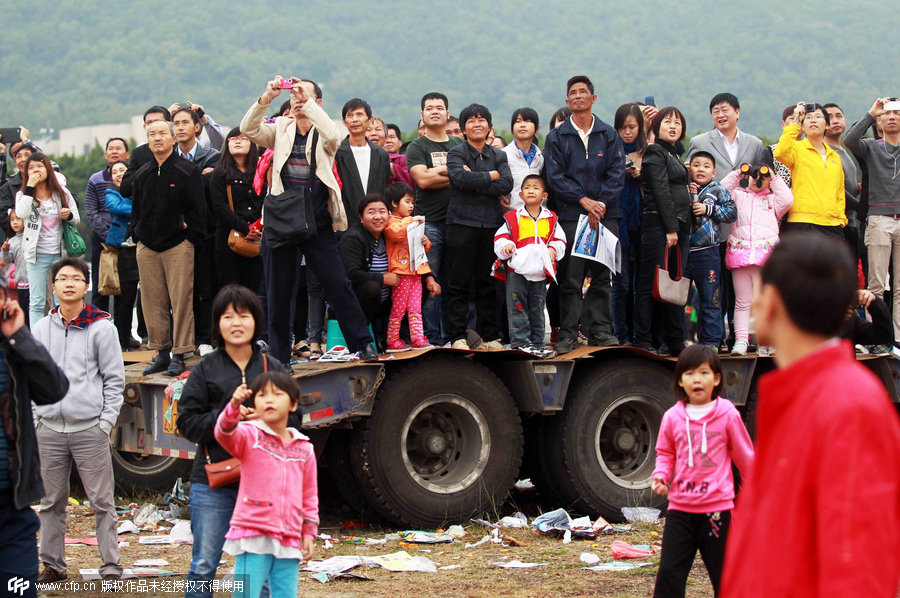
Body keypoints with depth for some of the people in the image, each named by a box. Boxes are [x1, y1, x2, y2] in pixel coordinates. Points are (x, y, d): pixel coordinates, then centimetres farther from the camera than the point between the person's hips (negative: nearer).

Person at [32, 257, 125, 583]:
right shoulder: (40, 329, 10)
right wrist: (35, 416, 7)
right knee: (51, 501, 8)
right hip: (49, 430, 3)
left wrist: (107, 421, -4)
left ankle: (111, 565, 4)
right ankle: (52, 564, 18)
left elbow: (114, 379, 2)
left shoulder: (102, 328, 0)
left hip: (90, 429, -3)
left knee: (102, 501, -2)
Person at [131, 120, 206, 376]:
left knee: (181, 301, -6)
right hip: (146, 247, 5)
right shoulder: (142, 174, 14)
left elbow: (199, 208, -2)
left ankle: (179, 355, -3)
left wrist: (191, 237, -7)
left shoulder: (187, 171, -1)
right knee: (153, 303, 4)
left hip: (178, 246, -5)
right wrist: (136, 235, 11)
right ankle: (161, 352, 11)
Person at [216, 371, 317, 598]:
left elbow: (309, 495, 19)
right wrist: (234, 406, -43)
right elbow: (225, 433, -23)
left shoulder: (304, 449, 13)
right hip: (252, 536, -4)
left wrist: (309, 533, 14)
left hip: (289, 542, 4)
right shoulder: (249, 436, 0)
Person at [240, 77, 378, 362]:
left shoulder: (323, 134, 3)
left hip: (318, 223, -2)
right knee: (278, 292, 6)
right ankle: (278, 357, 14)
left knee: (337, 284, -4)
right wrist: (267, 98, -20)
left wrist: (307, 102, -25)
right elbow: (248, 130, -6)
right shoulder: (281, 130, 9)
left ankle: (363, 343, 6)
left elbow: (332, 135, -21)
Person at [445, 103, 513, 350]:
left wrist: (476, 183, -9)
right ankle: (457, 337, 0)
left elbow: (507, 184, -3)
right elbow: (461, 178, -17)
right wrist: (491, 176, -6)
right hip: (462, 223, -3)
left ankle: (490, 336, 10)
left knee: (488, 283, 5)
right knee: (460, 283, -3)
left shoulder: (499, 156, 13)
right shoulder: (456, 153, 3)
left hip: (491, 223, 3)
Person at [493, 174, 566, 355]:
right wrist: (506, 246, -15)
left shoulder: (551, 220, 9)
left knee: (537, 309, 9)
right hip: (517, 271, -2)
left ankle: (537, 343, 15)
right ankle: (520, 340, 1)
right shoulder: (512, 218, 3)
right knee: (518, 308, -3)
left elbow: (559, 240, 14)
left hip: (540, 272, 2)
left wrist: (553, 249, -5)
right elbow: (500, 238, 4)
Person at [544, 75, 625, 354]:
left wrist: (601, 203, -11)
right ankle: (568, 333, 0)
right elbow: (555, 176, -2)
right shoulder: (557, 137, 6)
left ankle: (600, 329, 8)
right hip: (570, 216, -2)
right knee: (570, 277, -4)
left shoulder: (609, 135, 11)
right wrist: (583, 200, -13)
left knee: (602, 275, 2)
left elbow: (617, 173, 3)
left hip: (605, 214, 2)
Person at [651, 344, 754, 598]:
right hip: (680, 508, 2)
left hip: (717, 507, -2)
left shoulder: (727, 415, -3)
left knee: (724, 574, 8)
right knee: (669, 573, -1)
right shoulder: (672, 417, 2)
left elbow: (744, 455, 8)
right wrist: (660, 475, -2)